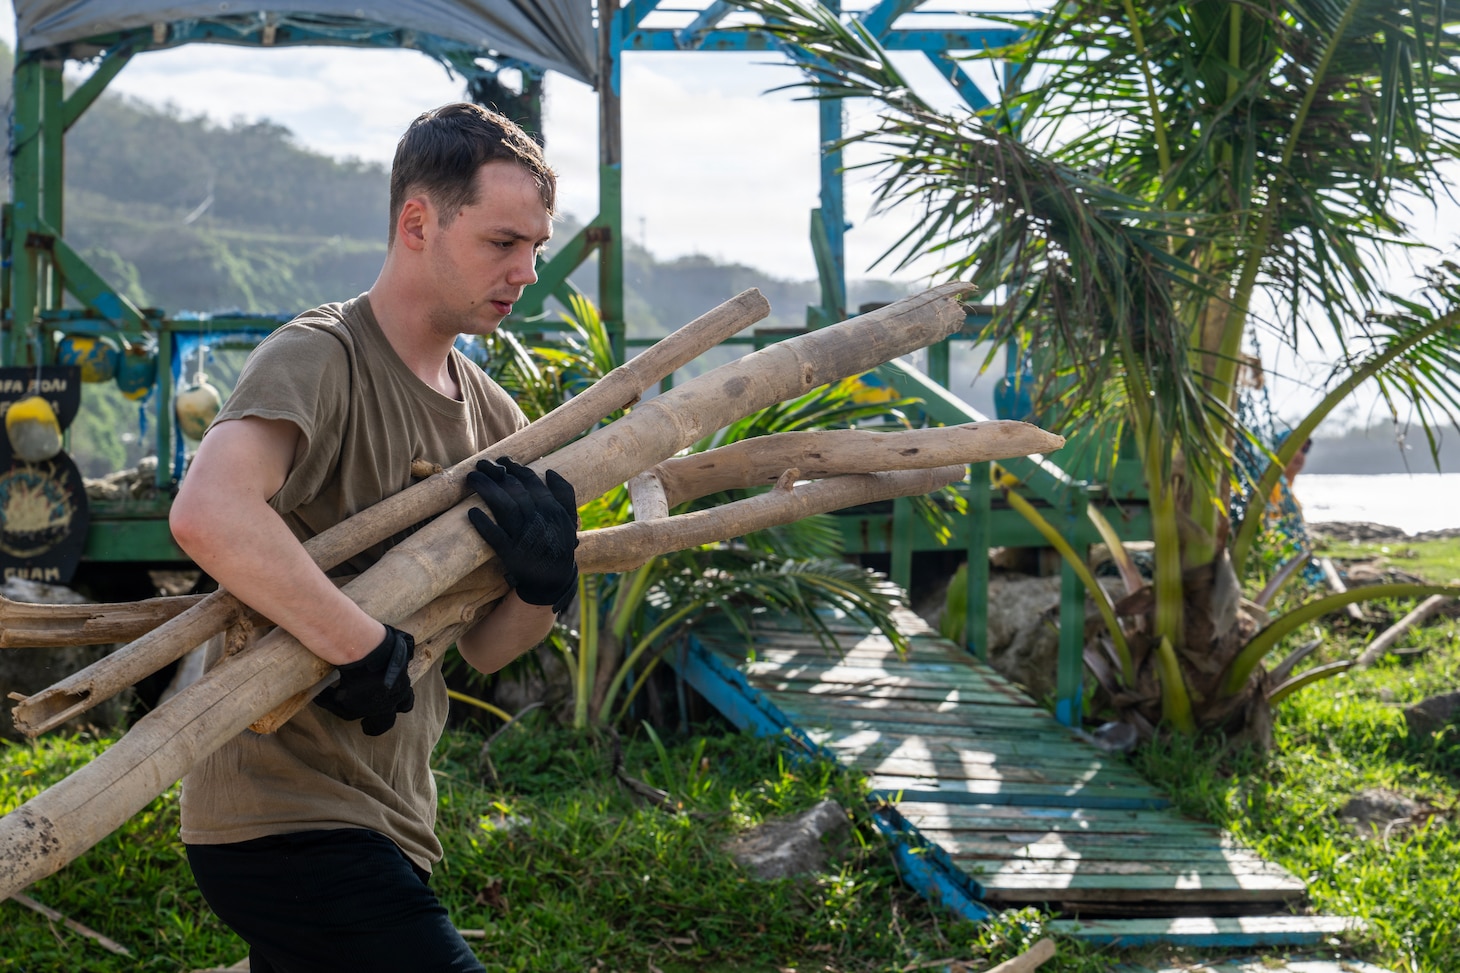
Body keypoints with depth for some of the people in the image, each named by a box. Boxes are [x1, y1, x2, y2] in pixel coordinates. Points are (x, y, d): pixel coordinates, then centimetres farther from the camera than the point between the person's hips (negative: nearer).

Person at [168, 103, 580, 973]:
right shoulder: (320, 359, -14)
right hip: (288, 824, -9)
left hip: (385, 819, 9)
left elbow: (483, 648, 10)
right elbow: (207, 514, -35)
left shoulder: (490, 413, 12)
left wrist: (544, 587, -11)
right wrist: (365, 647, -28)